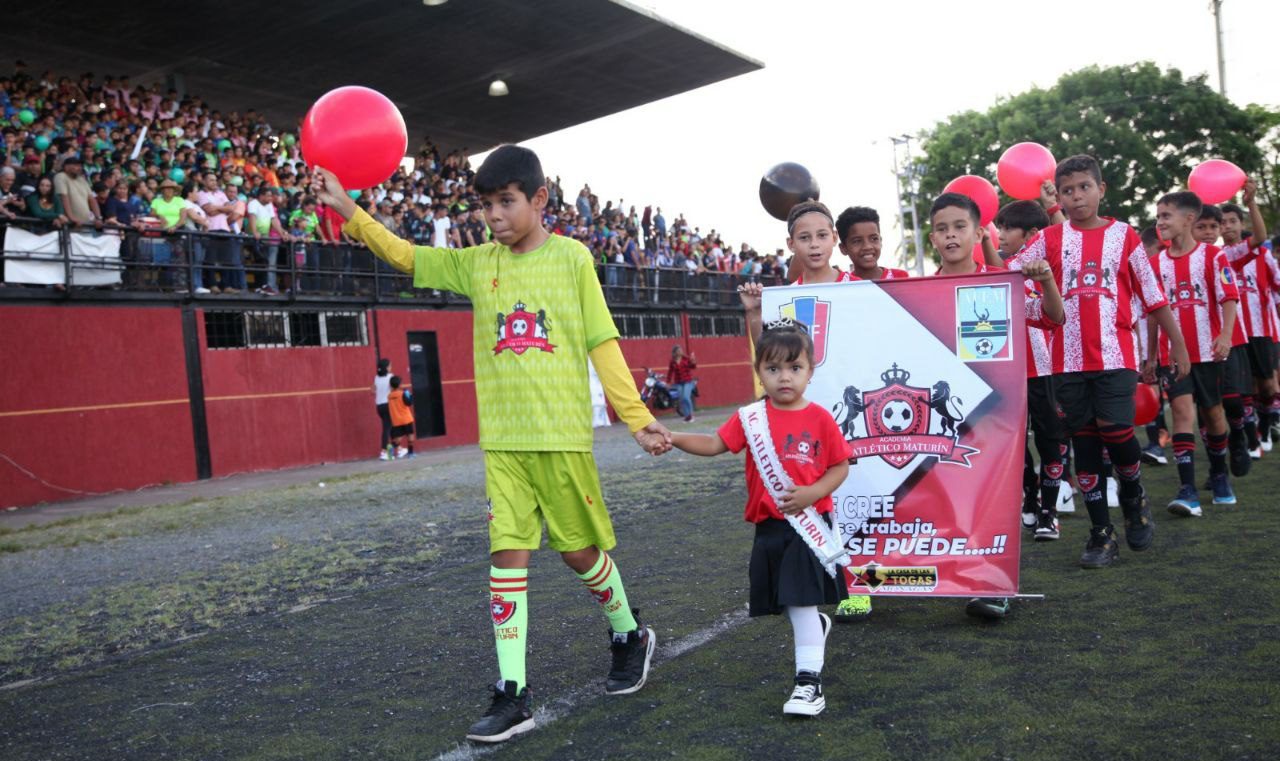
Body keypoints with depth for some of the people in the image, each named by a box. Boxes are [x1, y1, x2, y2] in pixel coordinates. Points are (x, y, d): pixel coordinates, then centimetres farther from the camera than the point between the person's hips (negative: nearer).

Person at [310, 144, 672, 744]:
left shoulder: (571, 257, -1)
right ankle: (512, 695, 9)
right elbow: (406, 257, 5)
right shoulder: (477, 264, 8)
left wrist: (637, 417, -6)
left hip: (562, 432, -3)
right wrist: (349, 212, -9)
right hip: (501, 438, 3)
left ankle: (630, 635, 34)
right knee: (507, 555, 1)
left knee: (579, 549, 7)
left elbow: (602, 343, -3)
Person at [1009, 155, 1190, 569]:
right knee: (1083, 440, 5)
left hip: (1114, 354, -2)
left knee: (1114, 429, -15)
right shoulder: (1050, 238, 7)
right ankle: (1101, 532, 17)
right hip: (1069, 359, 2)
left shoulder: (1123, 235, 5)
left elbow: (1153, 295, 8)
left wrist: (1178, 345, 9)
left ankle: (1133, 495, 19)